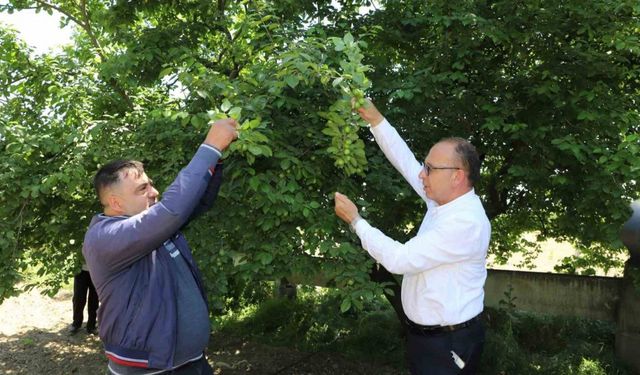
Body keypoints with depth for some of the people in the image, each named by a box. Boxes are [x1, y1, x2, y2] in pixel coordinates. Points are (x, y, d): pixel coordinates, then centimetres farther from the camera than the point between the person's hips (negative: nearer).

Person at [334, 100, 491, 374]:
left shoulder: (465, 222, -26)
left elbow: (398, 259, -26)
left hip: (447, 343, -8)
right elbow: (405, 161, 7)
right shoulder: (443, 200, 0)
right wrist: (375, 120, 1)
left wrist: (355, 220, -17)